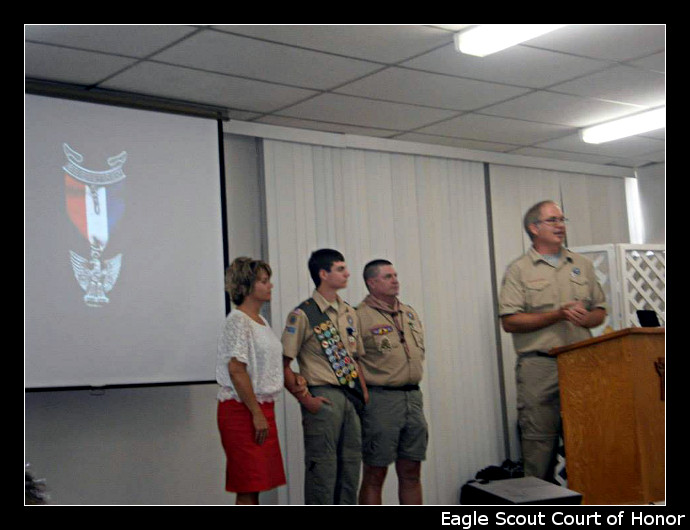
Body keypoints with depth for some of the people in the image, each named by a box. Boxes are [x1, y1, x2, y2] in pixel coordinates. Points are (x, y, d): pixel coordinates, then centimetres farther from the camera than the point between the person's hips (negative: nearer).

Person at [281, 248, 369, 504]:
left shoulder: (348, 313, 15)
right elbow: (283, 365, -8)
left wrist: (364, 392, 11)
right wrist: (305, 399, -14)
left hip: (350, 398, 7)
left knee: (350, 466, 11)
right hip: (323, 398, -7)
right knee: (322, 469, -3)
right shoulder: (302, 315, -7)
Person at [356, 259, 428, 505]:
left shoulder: (410, 314, 15)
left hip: (413, 398, 7)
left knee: (411, 473, 12)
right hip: (380, 400, -7)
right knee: (374, 475, 0)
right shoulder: (360, 316, -9)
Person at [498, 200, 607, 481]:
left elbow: (600, 310, 19)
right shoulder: (518, 270, 3)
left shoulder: (582, 265, 17)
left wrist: (586, 318, -5)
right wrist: (558, 315, -12)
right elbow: (509, 321, -6)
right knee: (539, 439, -4)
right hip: (539, 366, -4)